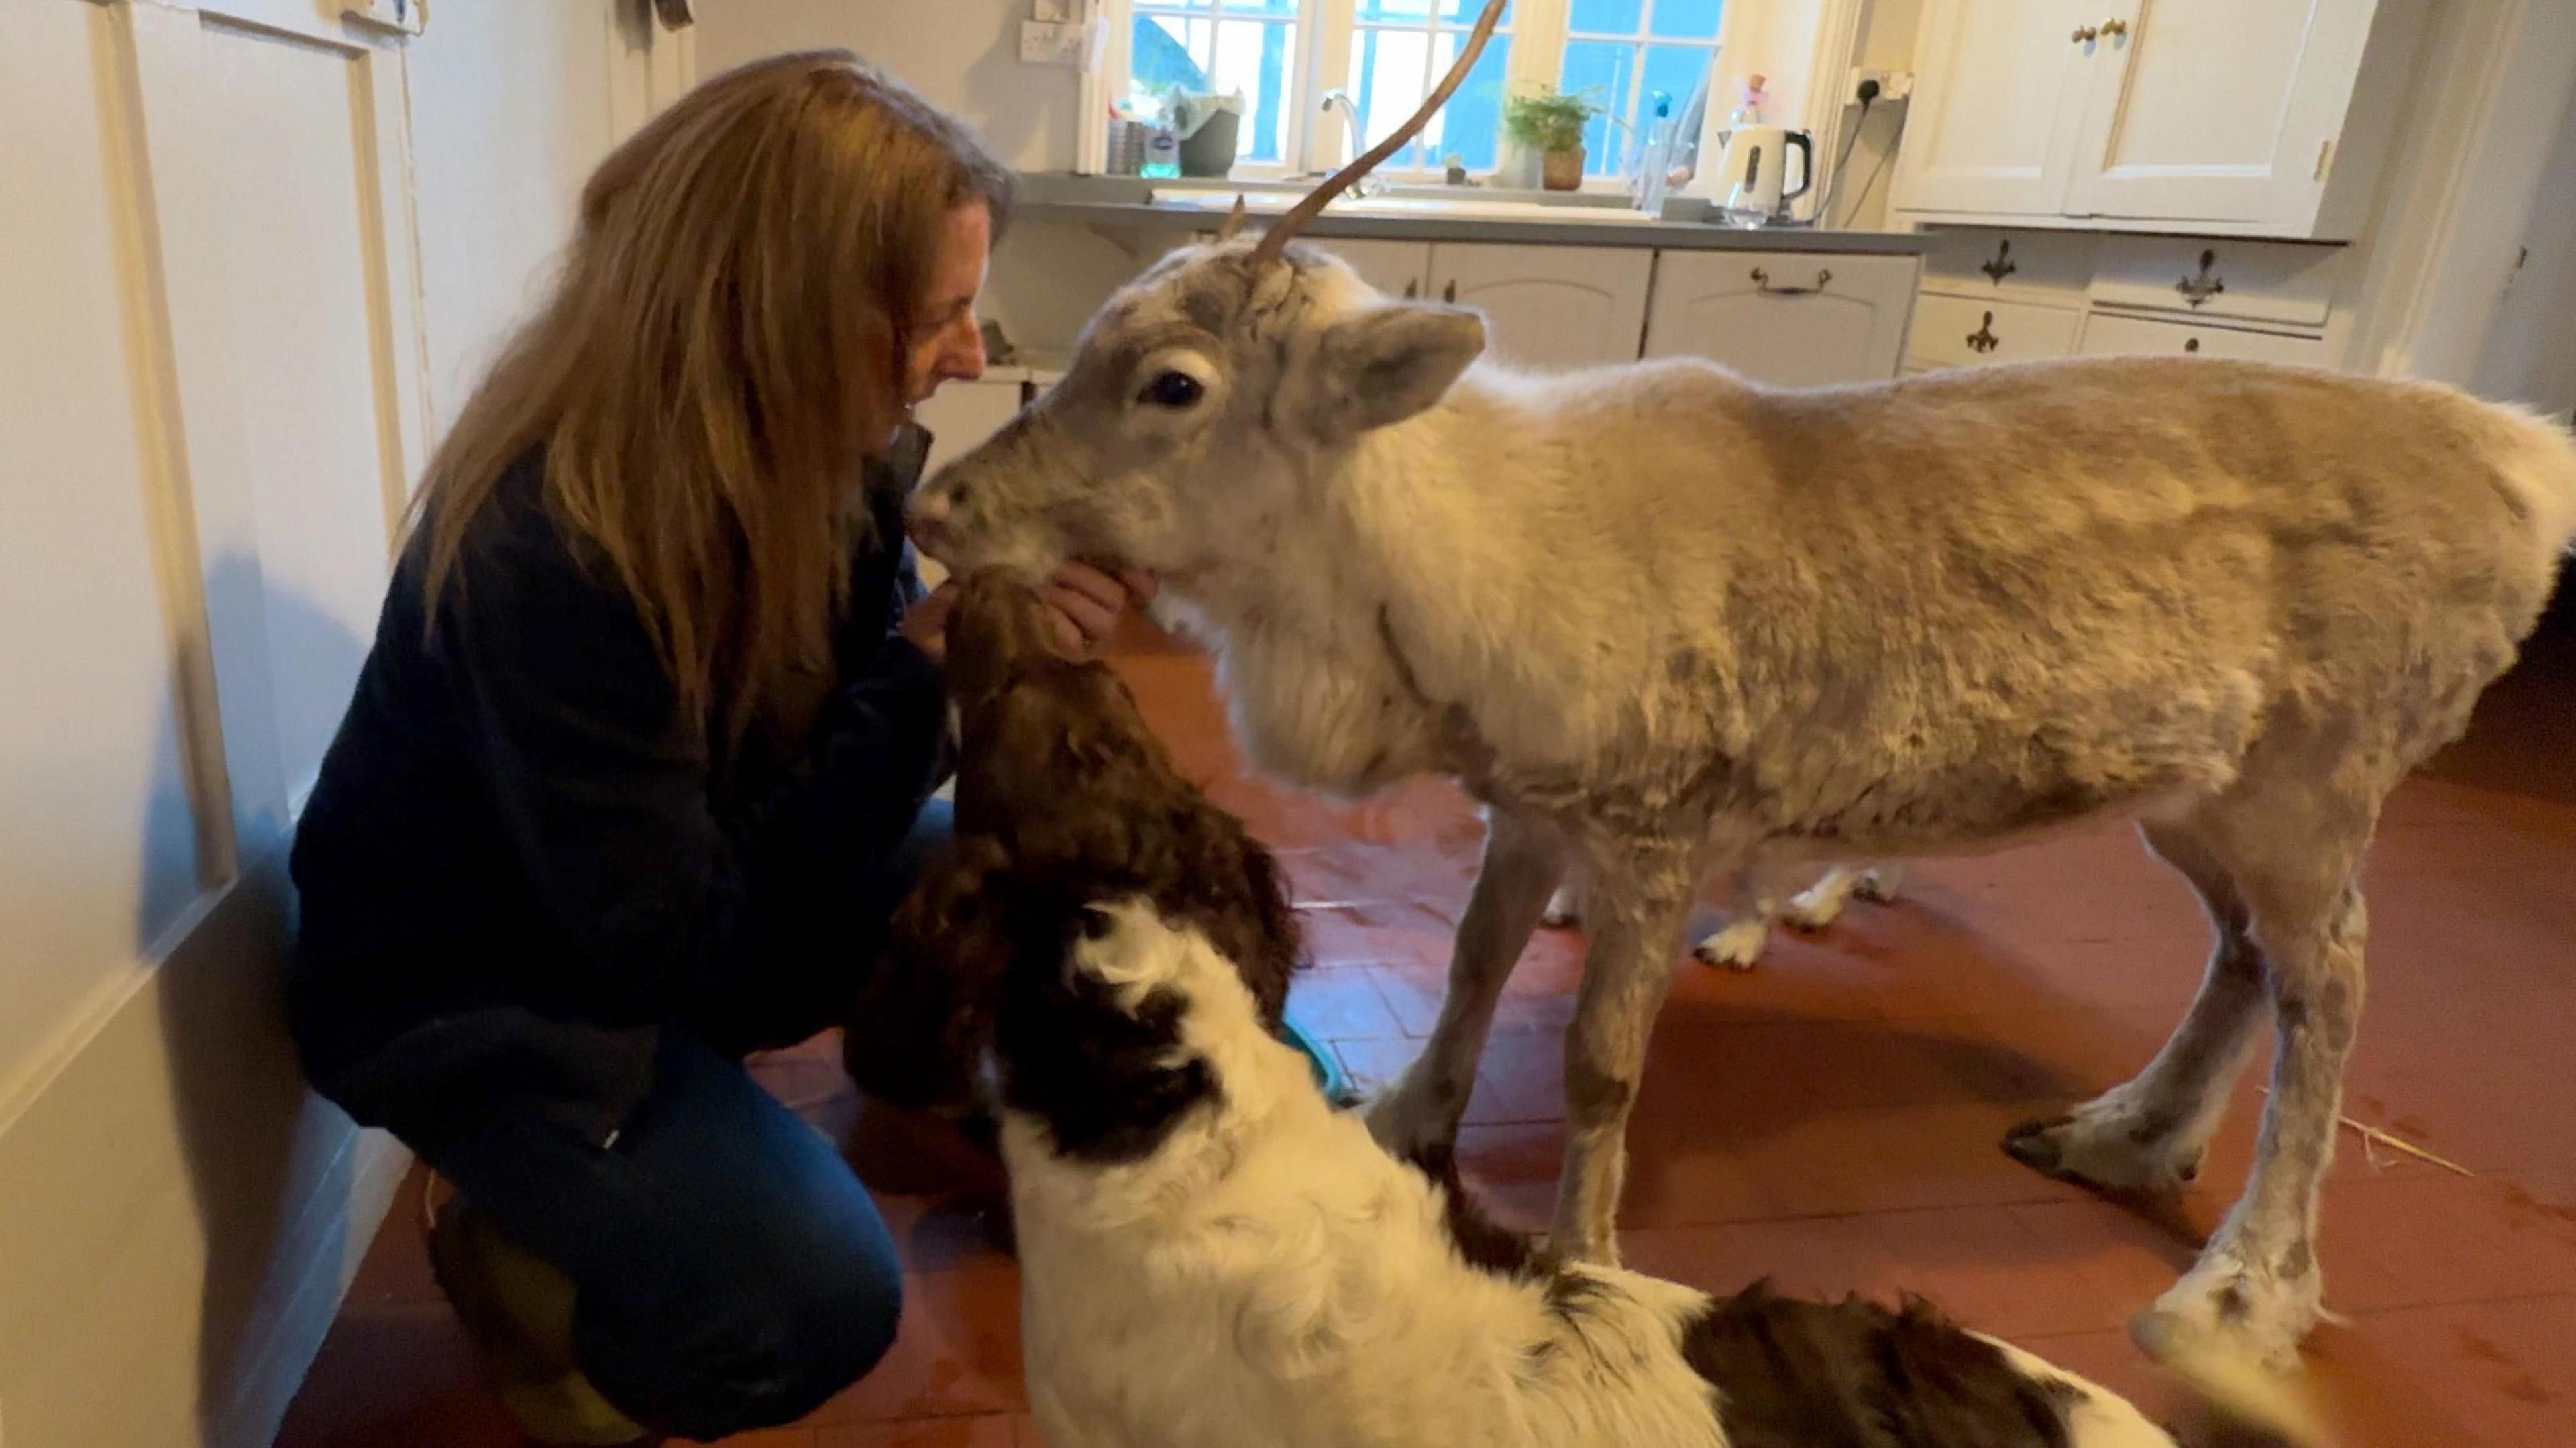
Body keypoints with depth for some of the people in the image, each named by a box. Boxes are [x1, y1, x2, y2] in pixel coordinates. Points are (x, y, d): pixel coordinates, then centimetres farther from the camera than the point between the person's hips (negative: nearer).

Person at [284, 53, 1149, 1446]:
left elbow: (841, 719, -1)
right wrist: (922, 673, -34)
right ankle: (512, 1256, 8)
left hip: (702, 881, 7)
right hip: (468, 980, -7)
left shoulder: (823, 446, -12)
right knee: (813, 1300, -22)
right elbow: (681, 943, -30)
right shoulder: (546, 551, -34)